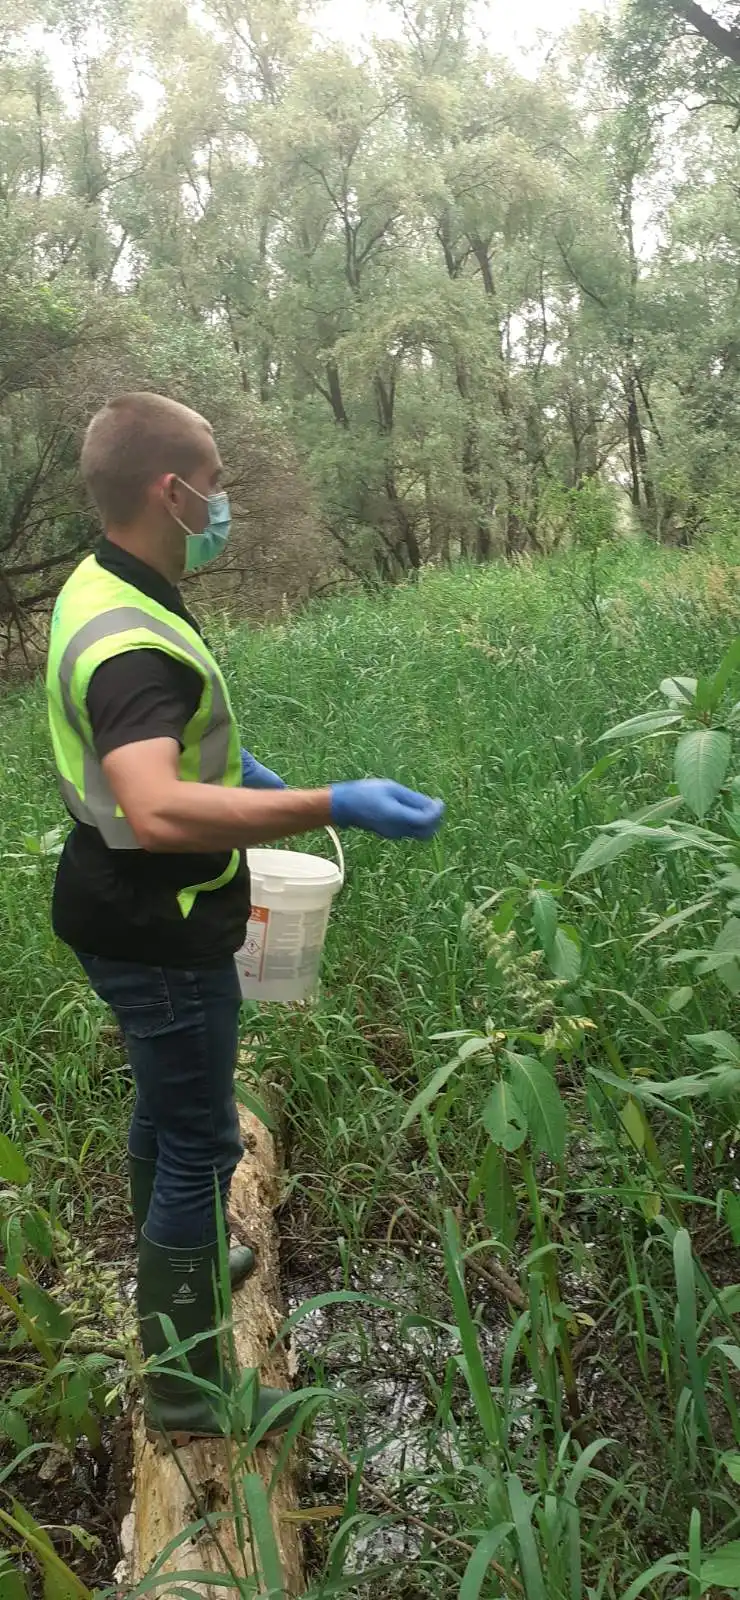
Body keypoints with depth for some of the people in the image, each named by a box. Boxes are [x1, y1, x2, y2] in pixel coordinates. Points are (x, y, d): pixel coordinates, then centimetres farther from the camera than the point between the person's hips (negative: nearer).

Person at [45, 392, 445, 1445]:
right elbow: (156, 812, -47)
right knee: (202, 1142, 4)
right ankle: (186, 1387, 20)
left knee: (165, 1102, 27)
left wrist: (229, 762, 25)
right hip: (159, 938, -10)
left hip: (128, 915, 10)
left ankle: (170, 1261, 51)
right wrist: (334, 808, -48)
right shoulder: (132, 642, -30)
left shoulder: (101, 588, 4)